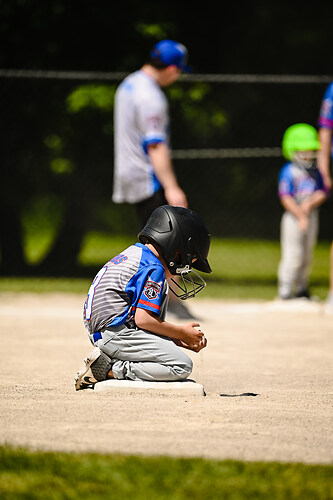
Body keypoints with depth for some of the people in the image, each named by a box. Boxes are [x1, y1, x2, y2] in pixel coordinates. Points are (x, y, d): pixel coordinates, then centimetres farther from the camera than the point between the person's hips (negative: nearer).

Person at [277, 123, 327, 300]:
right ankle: (285, 291, -7)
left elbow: (322, 193, 7)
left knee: (307, 256, 13)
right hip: (293, 218, -6)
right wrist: (301, 216, -21)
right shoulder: (288, 171, -9)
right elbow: (286, 198, -15)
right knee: (293, 255, -10)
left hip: (312, 217, 6)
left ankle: (302, 289, 25)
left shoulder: (315, 171, 10)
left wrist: (310, 203, -14)